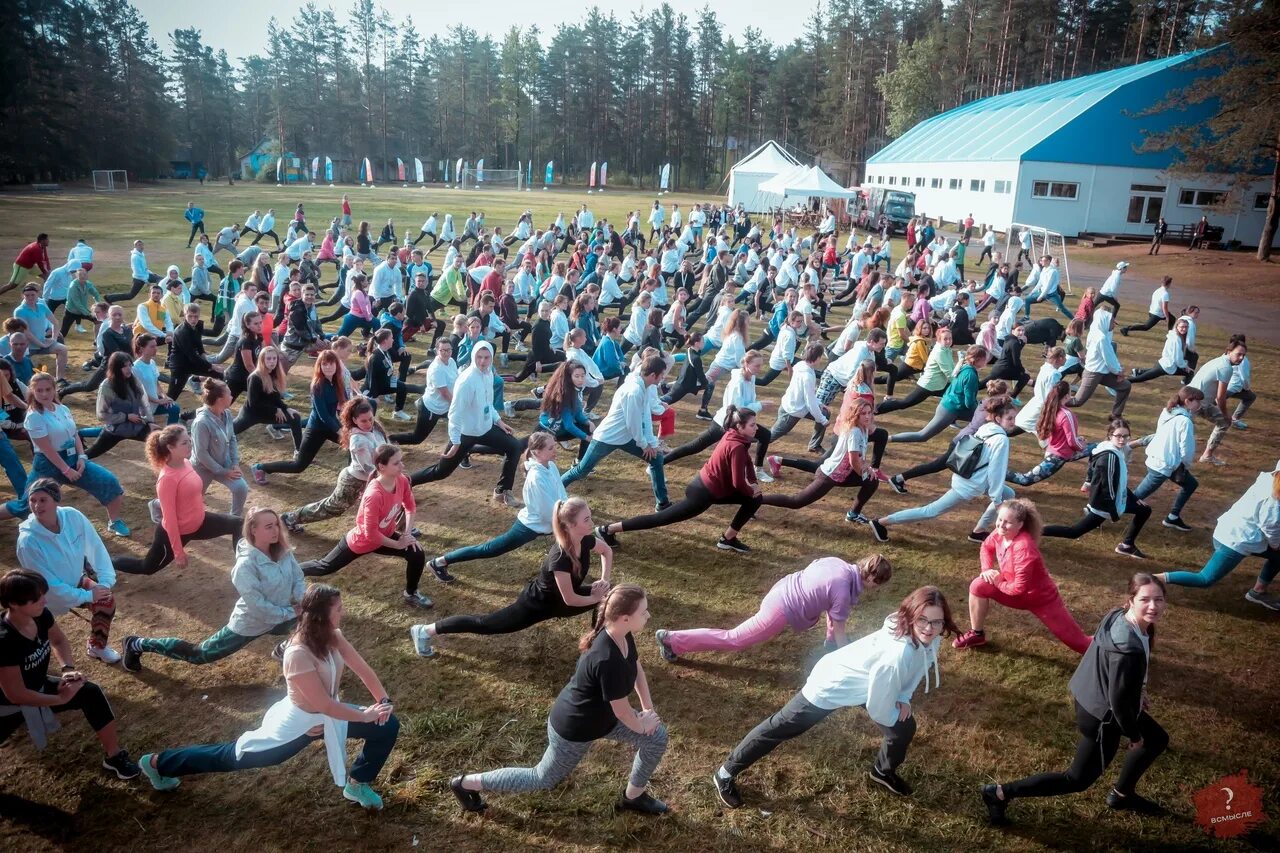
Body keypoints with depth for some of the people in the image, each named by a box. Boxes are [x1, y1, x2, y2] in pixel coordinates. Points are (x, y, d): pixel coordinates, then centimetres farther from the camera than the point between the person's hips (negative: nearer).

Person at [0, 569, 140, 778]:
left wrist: (68, 668, -9)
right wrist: (61, 699, -19)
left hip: (38, 688, 6)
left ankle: (114, 756, 4)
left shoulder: (40, 615, -16)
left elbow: (59, 640, 8)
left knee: (91, 692, -7)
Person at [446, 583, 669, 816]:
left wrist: (648, 708, 5)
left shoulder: (623, 636, -14)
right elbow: (621, 710, -26)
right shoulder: (608, 661, -40)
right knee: (543, 779, 15)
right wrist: (641, 725, -7)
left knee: (657, 737, 8)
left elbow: (637, 668, 7)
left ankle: (633, 796, 30)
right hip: (574, 727, -8)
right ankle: (467, 783, 28)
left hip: (601, 714, 8)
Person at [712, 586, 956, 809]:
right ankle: (725, 774, 26)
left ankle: (883, 772, 44)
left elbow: (914, 669, 8)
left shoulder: (928, 638, -17)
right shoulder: (896, 655, -41)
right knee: (780, 728, 7)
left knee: (905, 727, 11)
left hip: (866, 685, 8)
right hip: (832, 685, -7)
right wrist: (898, 714, -5)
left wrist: (903, 698, -4)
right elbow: (879, 710, -26)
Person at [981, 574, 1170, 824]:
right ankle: (1000, 793, 12)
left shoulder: (1121, 616, -9)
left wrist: (1138, 692, 22)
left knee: (1158, 739, 26)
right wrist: (1134, 735, -9)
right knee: (1079, 779, 9)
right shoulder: (1127, 649, -37)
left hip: (1095, 699, 9)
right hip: (1102, 714, -9)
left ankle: (1122, 795, 44)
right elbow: (1119, 701, -27)